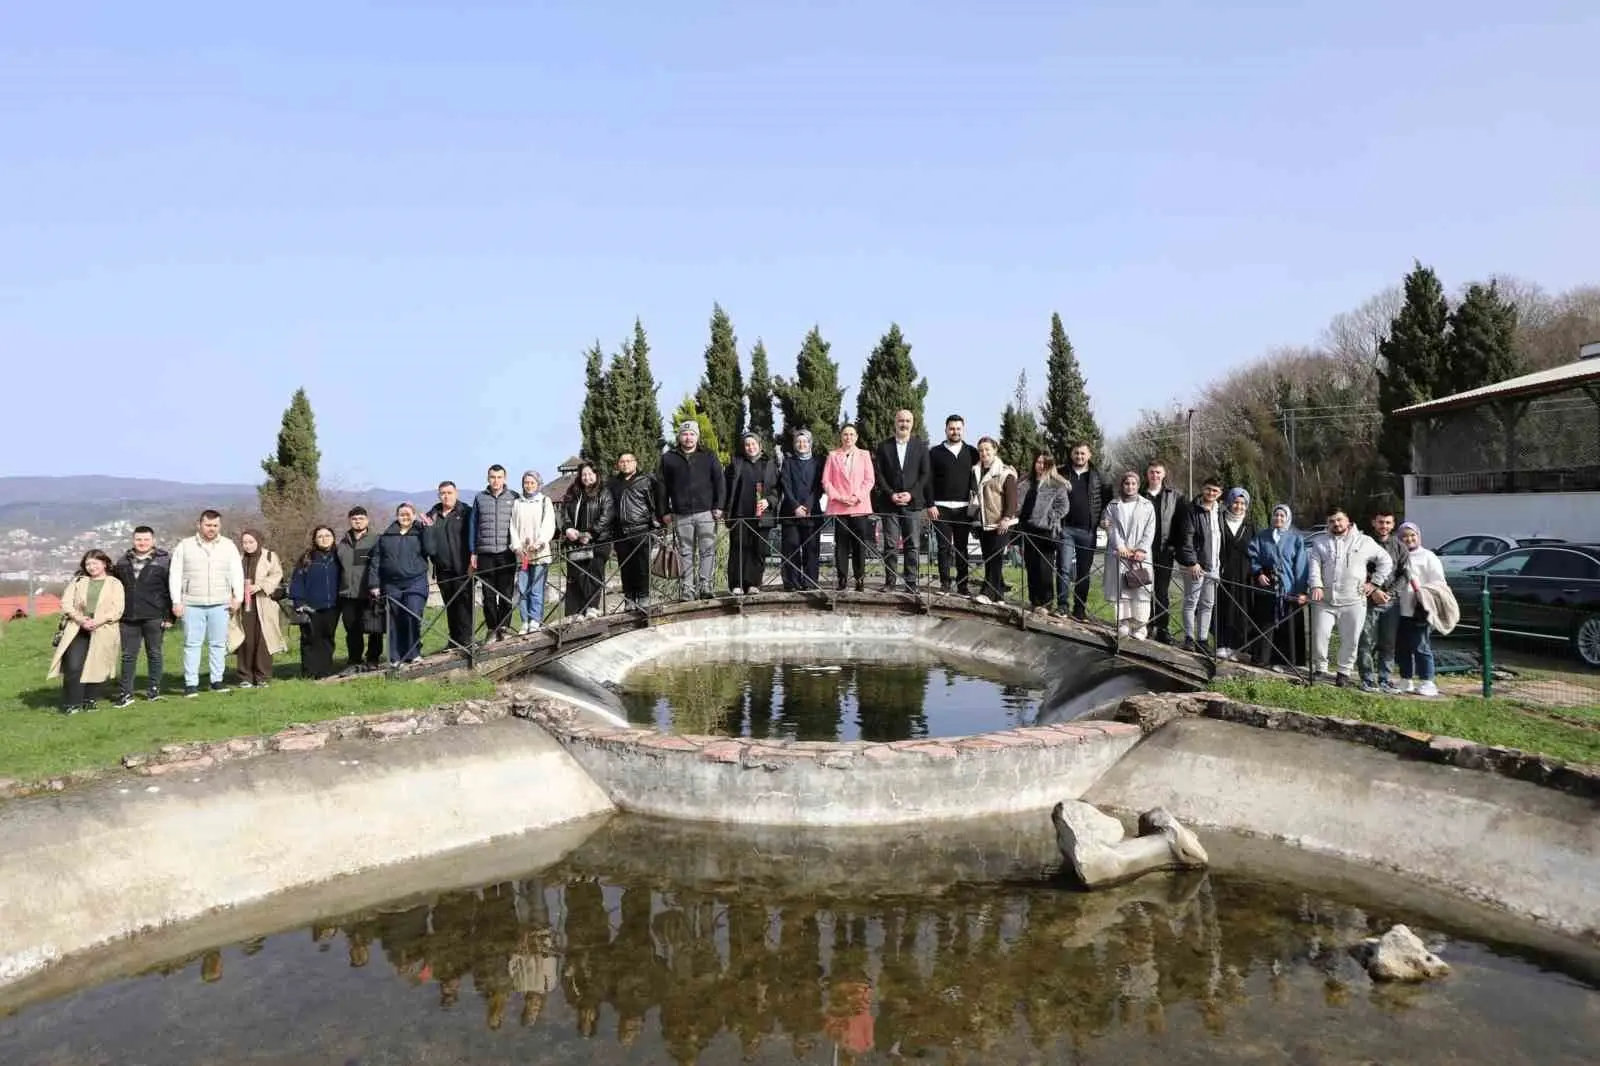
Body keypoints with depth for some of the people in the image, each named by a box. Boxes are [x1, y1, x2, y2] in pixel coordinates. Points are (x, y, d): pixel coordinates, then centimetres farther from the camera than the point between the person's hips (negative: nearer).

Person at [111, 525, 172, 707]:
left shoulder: (164, 561, -1)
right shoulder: (123, 562, 12)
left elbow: (171, 590, -4)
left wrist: (169, 616, -9)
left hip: (154, 617, -3)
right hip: (128, 618, 3)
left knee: (154, 653, 7)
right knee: (128, 656, 5)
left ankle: (154, 688, 16)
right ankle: (126, 693, 8)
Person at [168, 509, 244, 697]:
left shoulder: (228, 546, 8)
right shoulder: (184, 546, 5)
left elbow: (237, 573, 7)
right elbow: (175, 575, 4)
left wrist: (237, 597, -4)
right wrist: (176, 601, -3)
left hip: (220, 604, 1)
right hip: (192, 604, -1)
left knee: (218, 643, 5)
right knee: (192, 644, 1)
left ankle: (217, 680, 12)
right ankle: (191, 683, 4)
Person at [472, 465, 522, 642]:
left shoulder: (513, 497, 6)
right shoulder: (480, 498, 9)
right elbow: (474, 525, 12)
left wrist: (518, 545, -1)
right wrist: (473, 553, 8)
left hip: (506, 553, -1)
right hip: (485, 553, 1)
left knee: (506, 592, 1)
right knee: (489, 594, 4)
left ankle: (503, 627, 8)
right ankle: (492, 629, 11)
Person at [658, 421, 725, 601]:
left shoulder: (709, 457, 10)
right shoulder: (668, 458, 10)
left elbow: (720, 482, 7)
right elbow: (663, 487, 10)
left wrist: (718, 506, -2)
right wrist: (664, 511, 4)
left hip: (706, 512, 0)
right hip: (681, 515, 0)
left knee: (708, 550, -5)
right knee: (685, 553, 3)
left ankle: (705, 585, -3)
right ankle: (687, 588, 5)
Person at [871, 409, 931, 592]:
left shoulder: (921, 446, 8)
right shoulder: (884, 446, 8)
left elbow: (925, 474, 3)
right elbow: (879, 474, 3)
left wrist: (911, 494, -9)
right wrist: (891, 494, -9)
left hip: (913, 502, 0)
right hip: (889, 503, 0)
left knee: (912, 545, 0)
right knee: (890, 545, 0)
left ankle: (910, 583, 4)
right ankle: (889, 582, 6)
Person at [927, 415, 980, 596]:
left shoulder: (971, 452, 9)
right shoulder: (935, 453, 5)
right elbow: (928, 480, 1)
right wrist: (930, 504, -7)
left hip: (963, 508, 1)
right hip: (941, 508, -1)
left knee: (962, 547, 5)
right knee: (944, 547, -1)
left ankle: (963, 584, 8)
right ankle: (945, 584, 4)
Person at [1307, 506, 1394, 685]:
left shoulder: (1365, 542, 8)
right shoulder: (1320, 543, 12)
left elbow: (1386, 562, 12)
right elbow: (1314, 565, 1)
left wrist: (1374, 582, 4)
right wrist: (1316, 585, -15)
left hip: (1354, 602, -1)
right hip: (1324, 601, 1)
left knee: (1350, 640, 3)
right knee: (1320, 636, -3)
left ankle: (1344, 672, 17)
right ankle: (1319, 669, 13)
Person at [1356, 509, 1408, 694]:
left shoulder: (1398, 546, 9)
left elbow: (1405, 574, 6)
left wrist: (1390, 593, -7)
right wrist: (1374, 590, -11)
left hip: (1391, 602, 3)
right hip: (1368, 600, -2)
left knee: (1388, 644, 6)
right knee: (1367, 642, -4)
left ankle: (1384, 680, 13)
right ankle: (1368, 679, 3)